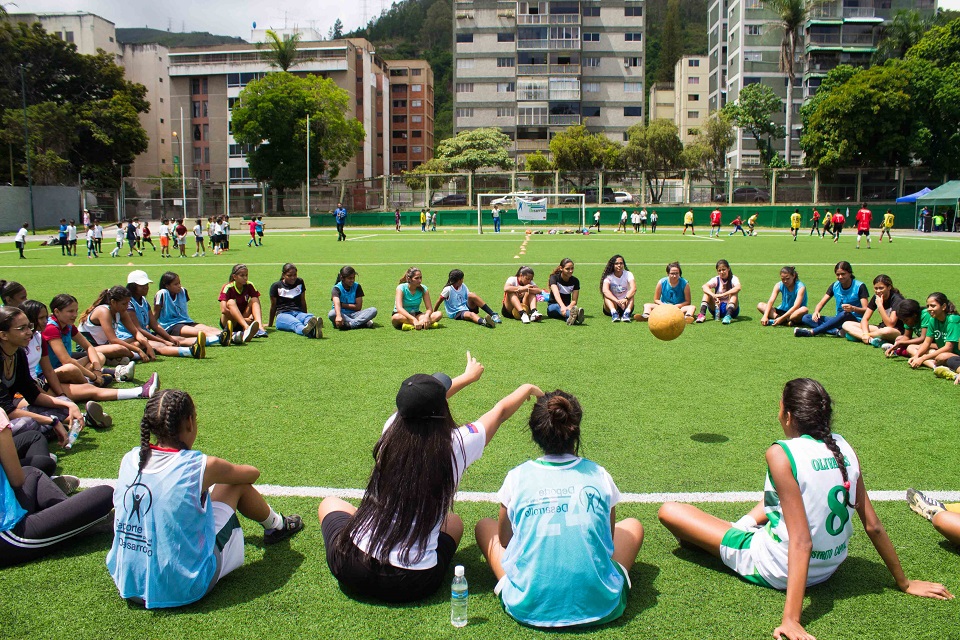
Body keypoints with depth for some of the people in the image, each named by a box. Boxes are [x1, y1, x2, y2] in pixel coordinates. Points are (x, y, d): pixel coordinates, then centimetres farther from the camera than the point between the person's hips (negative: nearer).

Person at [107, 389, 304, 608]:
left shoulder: (129, 459, -3)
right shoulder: (201, 466, -17)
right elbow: (252, 473, 4)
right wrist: (220, 472, 28)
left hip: (127, 585, 5)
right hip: (184, 589, -5)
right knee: (237, 485, 7)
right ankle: (276, 526, 37)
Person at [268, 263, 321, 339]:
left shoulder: (300, 282, 16)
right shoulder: (276, 286, 6)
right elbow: (273, 306, 14)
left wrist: (305, 316, 27)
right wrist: (270, 324, 22)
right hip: (283, 314, -3)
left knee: (310, 316, -37)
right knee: (295, 323, -41)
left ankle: (314, 329, -74)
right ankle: (304, 330, -77)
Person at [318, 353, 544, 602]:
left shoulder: (392, 429, -5)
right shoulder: (456, 446, -13)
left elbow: (420, 402, 18)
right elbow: (501, 411, 8)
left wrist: (466, 377, 36)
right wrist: (527, 389, 29)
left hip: (350, 571, 1)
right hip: (414, 585, 0)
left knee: (330, 504, 29)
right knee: (454, 521, 29)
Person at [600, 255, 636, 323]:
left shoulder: (628, 274, -3)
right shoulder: (609, 276, -7)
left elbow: (633, 288, -22)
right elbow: (605, 290, -27)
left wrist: (625, 299, -41)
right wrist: (617, 301, -43)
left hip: (626, 305, 1)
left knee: (631, 294, -25)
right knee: (607, 295, -27)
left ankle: (627, 314, -47)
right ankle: (614, 313, -50)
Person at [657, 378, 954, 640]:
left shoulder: (780, 454, -24)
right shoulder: (844, 448, -7)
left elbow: (802, 543, -28)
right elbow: (874, 527, -3)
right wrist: (904, 583, 11)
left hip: (776, 570, -7)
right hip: (829, 567, 7)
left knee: (669, 511, -1)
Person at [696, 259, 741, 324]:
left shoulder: (733, 279, -7)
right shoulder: (716, 280, -1)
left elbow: (738, 288, -31)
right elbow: (705, 287, -22)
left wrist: (722, 295, -40)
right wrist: (713, 295, -41)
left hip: (732, 309, -2)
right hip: (717, 308, 2)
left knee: (734, 293, -27)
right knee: (707, 292, -16)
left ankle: (728, 315, -45)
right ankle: (702, 314, -32)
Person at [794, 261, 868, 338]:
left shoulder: (859, 286, -7)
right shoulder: (835, 286, 7)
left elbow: (865, 310, -14)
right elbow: (821, 303, 4)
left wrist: (853, 308, -37)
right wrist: (816, 312, -20)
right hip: (838, 320, 5)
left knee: (845, 314, -41)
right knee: (806, 318, -12)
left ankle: (811, 332, -40)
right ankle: (837, 331, -34)